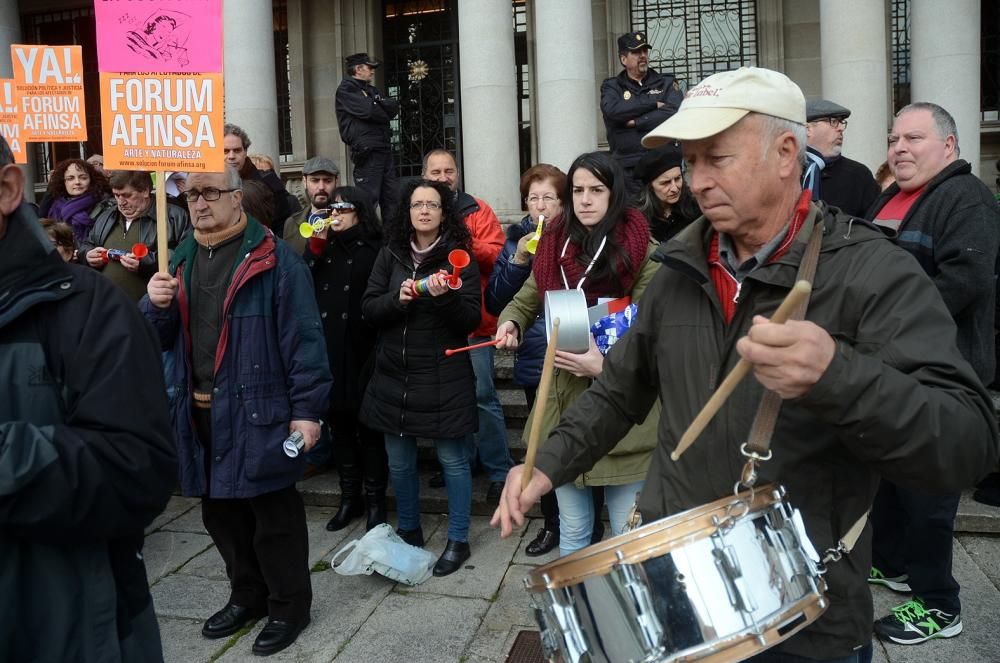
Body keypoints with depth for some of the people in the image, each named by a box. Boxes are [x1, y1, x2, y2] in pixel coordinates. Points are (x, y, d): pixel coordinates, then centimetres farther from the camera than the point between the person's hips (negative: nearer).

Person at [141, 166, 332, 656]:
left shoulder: (273, 258, -9)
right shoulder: (182, 260, 13)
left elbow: (303, 337, -14)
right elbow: (160, 339, 15)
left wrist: (307, 408, -17)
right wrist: (155, 305, -6)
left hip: (258, 410, -7)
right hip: (200, 412, 7)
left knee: (273, 514, 4)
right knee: (220, 511, 17)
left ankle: (289, 605, 22)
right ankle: (247, 595, 36)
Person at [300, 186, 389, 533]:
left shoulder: (375, 249, -4)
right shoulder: (323, 248, 13)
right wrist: (317, 244, -5)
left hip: (362, 350, -5)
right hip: (329, 351, 5)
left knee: (368, 427, 5)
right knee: (339, 425, 13)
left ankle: (375, 500, 18)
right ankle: (350, 497, 27)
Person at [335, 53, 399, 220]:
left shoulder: (371, 89, 25)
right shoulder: (346, 89, -1)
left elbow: (394, 108, 12)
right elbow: (368, 110, -15)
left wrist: (379, 102, -6)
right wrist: (386, 112, 3)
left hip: (384, 148, 8)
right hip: (366, 151, -8)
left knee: (392, 196, 8)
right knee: (368, 197, -12)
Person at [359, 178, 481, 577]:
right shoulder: (390, 254, 5)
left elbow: (471, 320, -7)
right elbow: (368, 309, 3)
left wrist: (445, 297, -26)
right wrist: (398, 298, -16)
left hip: (444, 377, -4)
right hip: (393, 374, 4)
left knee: (452, 458, 3)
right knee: (399, 460, 14)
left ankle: (458, 540, 19)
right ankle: (408, 531, 34)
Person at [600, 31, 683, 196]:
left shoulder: (666, 83, 12)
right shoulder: (611, 87, 11)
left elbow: (674, 113, -6)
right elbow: (612, 110, -11)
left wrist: (635, 122, -7)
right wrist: (653, 103, -7)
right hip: (627, 170, -1)